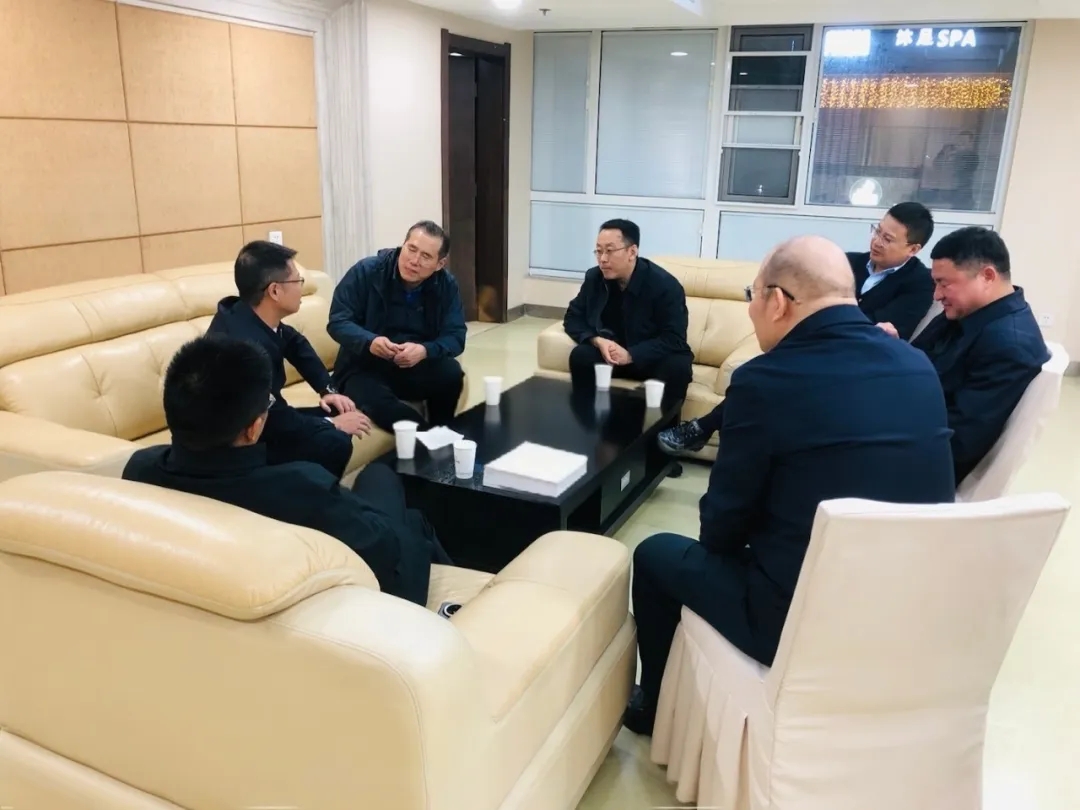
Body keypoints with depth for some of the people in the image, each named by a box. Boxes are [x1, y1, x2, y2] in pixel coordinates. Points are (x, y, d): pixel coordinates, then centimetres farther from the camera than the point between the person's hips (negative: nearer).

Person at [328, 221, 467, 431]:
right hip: (365, 368, -3)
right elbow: (337, 322, -11)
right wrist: (369, 342, -33)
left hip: (416, 368, 3)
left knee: (451, 372, -27)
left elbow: (455, 336, -8)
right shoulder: (366, 271, -11)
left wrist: (424, 350, -31)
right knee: (376, 401, -36)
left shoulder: (446, 285, -4)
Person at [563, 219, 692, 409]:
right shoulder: (594, 278, -7)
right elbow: (573, 318, 0)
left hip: (656, 358, -3)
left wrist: (630, 355, -35)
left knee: (677, 367, -35)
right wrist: (598, 341, -22)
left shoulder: (665, 285, -21)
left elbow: (674, 340, -23)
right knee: (580, 355, -24)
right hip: (612, 352, 3)